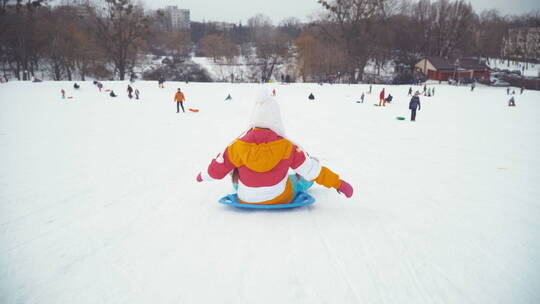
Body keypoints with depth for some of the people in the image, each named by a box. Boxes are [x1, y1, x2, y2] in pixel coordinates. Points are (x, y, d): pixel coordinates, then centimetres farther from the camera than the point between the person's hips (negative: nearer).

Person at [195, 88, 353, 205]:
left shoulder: (238, 147, -22)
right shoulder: (286, 147, -24)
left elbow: (216, 170, -7)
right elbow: (314, 170, -16)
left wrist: (203, 176, 15)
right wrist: (338, 183, -3)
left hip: (247, 201, 1)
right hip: (281, 199, -1)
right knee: (308, 174, 26)